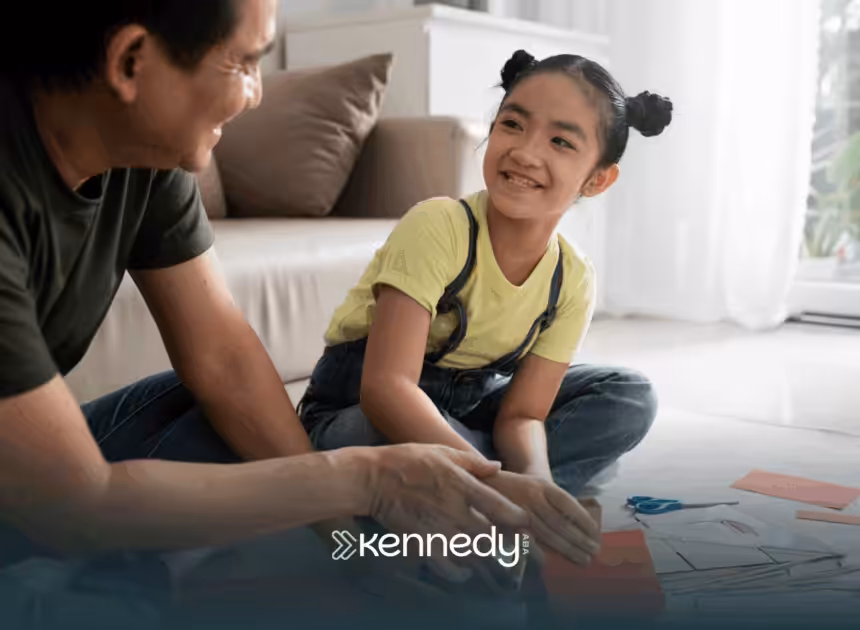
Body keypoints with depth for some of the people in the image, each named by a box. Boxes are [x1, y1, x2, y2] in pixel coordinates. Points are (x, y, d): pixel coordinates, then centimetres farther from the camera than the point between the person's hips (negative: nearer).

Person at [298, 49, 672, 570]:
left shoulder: (574, 279, -11)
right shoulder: (437, 228, -27)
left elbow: (522, 413, -11)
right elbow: (386, 387, -36)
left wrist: (535, 482, -35)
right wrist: (500, 483, -47)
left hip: (466, 407, 6)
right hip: (361, 410, -6)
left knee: (631, 399, -5)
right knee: (405, 444, -40)